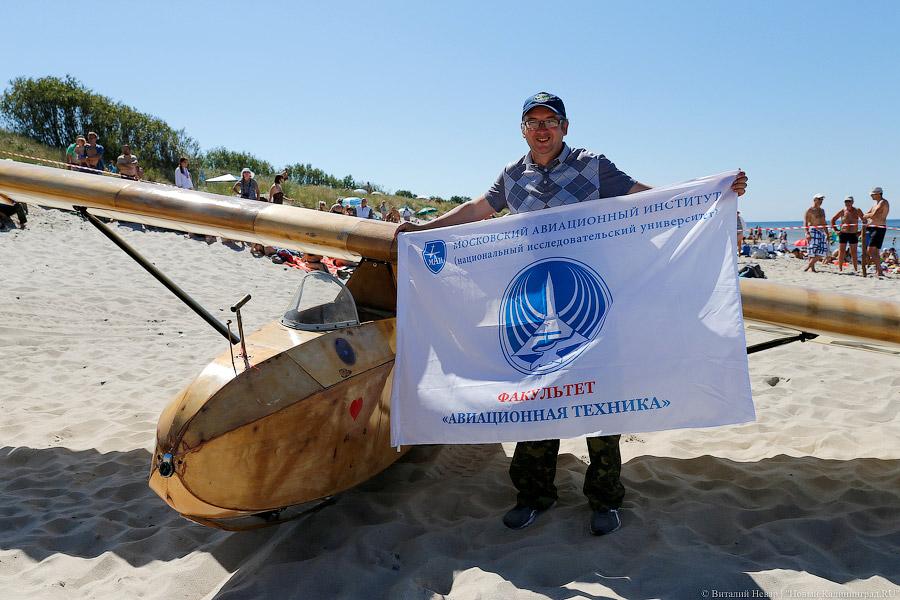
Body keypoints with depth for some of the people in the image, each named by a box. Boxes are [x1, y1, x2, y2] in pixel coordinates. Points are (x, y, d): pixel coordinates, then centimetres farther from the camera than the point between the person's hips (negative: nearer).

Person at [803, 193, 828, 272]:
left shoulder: (822, 210, 20)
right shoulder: (810, 210, -3)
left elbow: (824, 222, 25)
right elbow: (805, 222, -9)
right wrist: (807, 233, -20)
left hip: (821, 232, 7)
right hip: (812, 231, -7)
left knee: (822, 252, -1)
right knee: (812, 252, -10)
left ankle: (808, 267, 3)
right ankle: (812, 268, -3)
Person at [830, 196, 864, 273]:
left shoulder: (857, 211, 1)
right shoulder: (842, 211, 1)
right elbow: (833, 219, 10)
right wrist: (836, 230, 3)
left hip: (853, 234, 0)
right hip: (843, 234, 0)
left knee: (854, 253, 4)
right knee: (841, 252, 0)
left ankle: (855, 269, 10)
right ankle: (840, 268, 6)